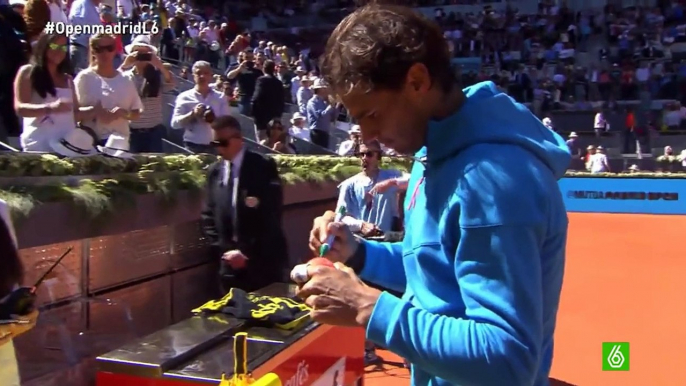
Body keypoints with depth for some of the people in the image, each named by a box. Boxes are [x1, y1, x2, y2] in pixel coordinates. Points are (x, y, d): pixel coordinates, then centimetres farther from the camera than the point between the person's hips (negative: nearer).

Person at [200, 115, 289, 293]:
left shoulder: (264, 167, -5)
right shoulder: (214, 172, 9)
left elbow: (271, 216, -11)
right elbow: (208, 216, 10)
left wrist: (247, 252, -13)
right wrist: (224, 250, -3)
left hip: (263, 261, -3)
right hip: (230, 265, 4)